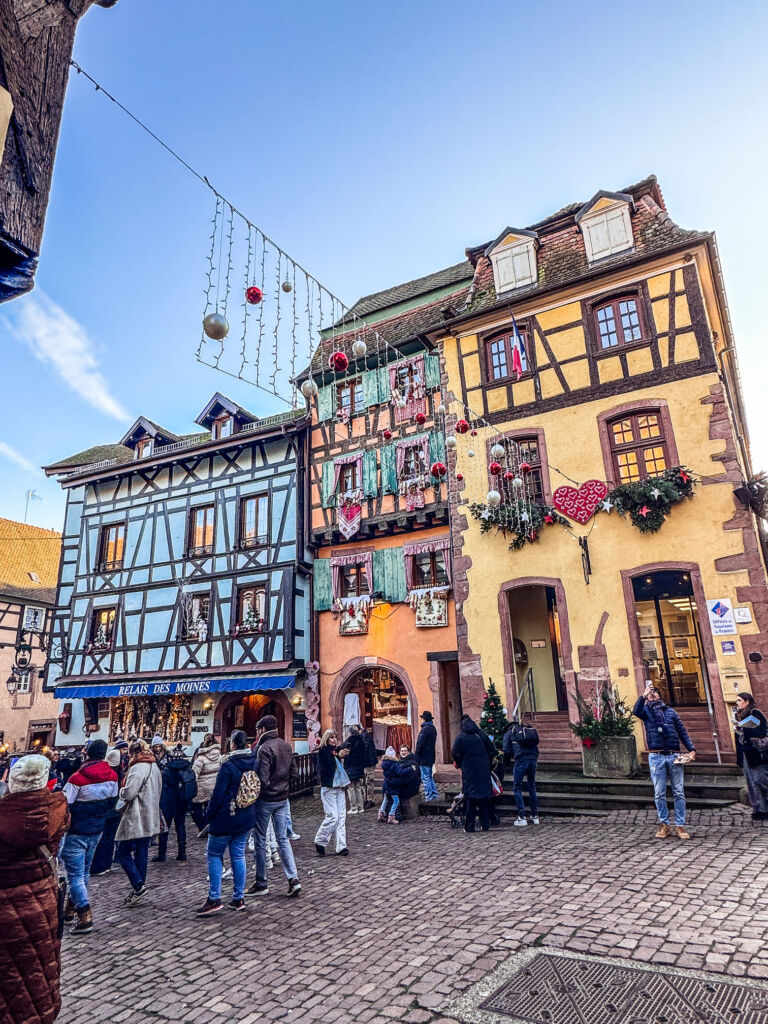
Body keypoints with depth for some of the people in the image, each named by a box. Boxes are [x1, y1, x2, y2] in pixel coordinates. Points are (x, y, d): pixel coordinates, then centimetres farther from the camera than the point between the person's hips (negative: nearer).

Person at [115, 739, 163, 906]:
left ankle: (138, 886, -5)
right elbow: (158, 792, 20)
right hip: (150, 819, 9)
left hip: (136, 819, -9)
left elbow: (129, 793, -23)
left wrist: (122, 790, -1)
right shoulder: (155, 767, 13)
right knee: (141, 853, 14)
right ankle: (139, 890, 20)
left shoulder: (138, 768, -16)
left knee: (123, 853, 1)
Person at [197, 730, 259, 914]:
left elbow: (218, 794, -15)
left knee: (214, 855, 8)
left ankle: (214, 899, 5)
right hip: (247, 819, 6)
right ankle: (239, 899, 18)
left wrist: (210, 815, -2)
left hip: (226, 818, -6)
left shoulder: (228, 766, -19)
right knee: (238, 855, 14)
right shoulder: (255, 763, 0)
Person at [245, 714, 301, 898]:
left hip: (265, 800, -7)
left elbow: (262, 778, -22)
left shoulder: (264, 748, -18)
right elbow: (293, 772, 10)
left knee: (260, 840, 8)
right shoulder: (287, 746, 6)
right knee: (283, 838, 12)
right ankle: (293, 878, 5)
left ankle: (261, 883, 17)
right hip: (283, 799, 7)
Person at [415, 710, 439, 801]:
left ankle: (429, 796, -1)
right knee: (429, 777, 18)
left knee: (425, 778, -3)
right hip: (431, 757, 9)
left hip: (424, 757, -9)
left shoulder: (425, 729, -18)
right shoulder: (433, 728, 12)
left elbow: (420, 743, -19)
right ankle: (434, 794, 19)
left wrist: (417, 755, -10)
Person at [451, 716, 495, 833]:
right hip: (484, 771, 3)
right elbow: (492, 751, 6)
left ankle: (469, 827, 3)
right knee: (484, 797, 11)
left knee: (470, 800, 3)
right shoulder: (482, 736, 4)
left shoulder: (460, 737, -5)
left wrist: (459, 764, 14)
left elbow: (455, 754, -4)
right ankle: (485, 825, 16)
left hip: (469, 772, -3)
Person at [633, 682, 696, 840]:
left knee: (679, 792, 2)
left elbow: (683, 732, 11)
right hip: (656, 757, -1)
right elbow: (636, 711, -15)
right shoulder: (646, 711, 8)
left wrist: (691, 749, -1)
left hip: (674, 756, 1)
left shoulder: (671, 712, 14)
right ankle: (664, 825, 13)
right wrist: (644, 694, -23)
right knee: (659, 794, 3)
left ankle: (680, 825, 10)